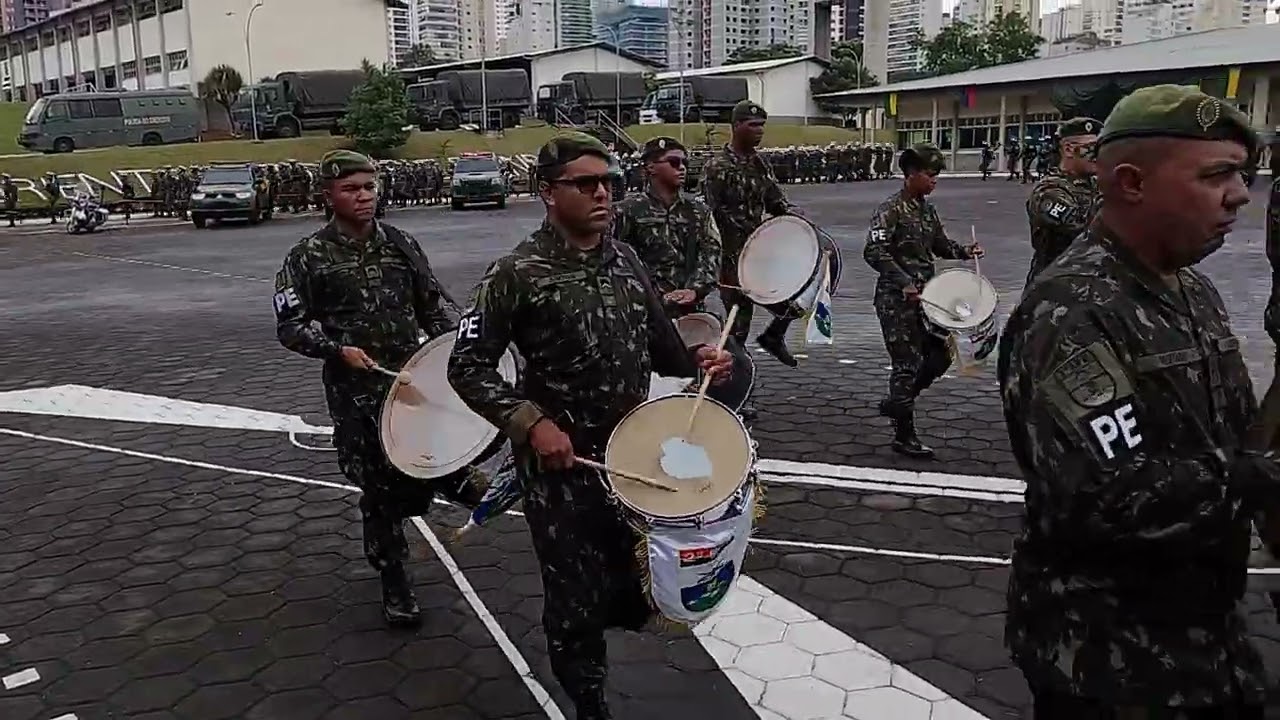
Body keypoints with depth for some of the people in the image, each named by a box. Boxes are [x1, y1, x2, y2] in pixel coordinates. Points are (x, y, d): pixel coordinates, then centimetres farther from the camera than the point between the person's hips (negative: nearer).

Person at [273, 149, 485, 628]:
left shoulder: (400, 244, 6)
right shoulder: (310, 256, -3)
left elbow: (433, 304, 13)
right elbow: (290, 325, -2)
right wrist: (338, 349, -17)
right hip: (356, 391, -2)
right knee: (380, 487, 7)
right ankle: (394, 582, 25)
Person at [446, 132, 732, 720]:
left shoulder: (625, 261, 5)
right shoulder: (517, 273, -14)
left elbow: (658, 346, 15)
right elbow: (467, 367, -11)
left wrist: (698, 359, -5)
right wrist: (531, 422, -23)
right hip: (561, 466, -5)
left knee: (643, 588, 13)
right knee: (577, 600, 6)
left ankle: (598, 623, 47)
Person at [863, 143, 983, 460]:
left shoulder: (927, 209, 12)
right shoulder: (890, 210, -13)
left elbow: (940, 244, 24)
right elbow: (874, 252, -22)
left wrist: (964, 252, 4)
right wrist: (904, 282, -28)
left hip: (923, 297, 8)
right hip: (896, 300, -8)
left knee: (940, 355, 10)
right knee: (908, 363, -3)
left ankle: (896, 402, 29)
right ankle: (904, 437, 9)